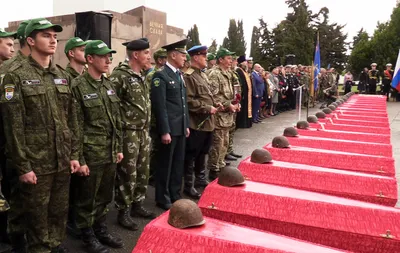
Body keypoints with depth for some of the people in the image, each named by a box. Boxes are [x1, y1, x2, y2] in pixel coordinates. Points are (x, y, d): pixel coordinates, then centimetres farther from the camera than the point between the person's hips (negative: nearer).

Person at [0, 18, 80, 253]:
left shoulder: (63, 76, 8)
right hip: (35, 162, -5)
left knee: (60, 211, 16)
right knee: (37, 215, 9)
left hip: (63, 160, 5)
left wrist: (74, 154, 7)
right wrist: (23, 166, -13)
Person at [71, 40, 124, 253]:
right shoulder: (78, 86, -12)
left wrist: (119, 148, 13)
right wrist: (79, 159, -14)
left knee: (105, 196, 18)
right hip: (91, 154, -6)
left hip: (110, 153, 7)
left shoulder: (109, 85, 10)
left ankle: (101, 230, 35)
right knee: (87, 199, 9)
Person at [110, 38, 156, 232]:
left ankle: (137, 205, 31)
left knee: (143, 171, 15)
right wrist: (122, 126, -14)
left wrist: (147, 128, 18)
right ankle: (123, 212, 15)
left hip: (144, 131, 8)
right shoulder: (119, 76, -14)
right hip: (129, 132, -8)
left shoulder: (141, 77, 14)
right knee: (127, 174, 1)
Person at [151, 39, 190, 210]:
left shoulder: (179, 75, 14)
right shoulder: (161, 76, -12)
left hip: (181, 128, 8)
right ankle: (162, 199, 19)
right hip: (169, 129, -8)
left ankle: (175, 195, 29)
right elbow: (160, 106, -17)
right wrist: (164, 131, -18)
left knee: (178, 163, 15)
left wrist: (186, 125, 15)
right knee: (165, 164, 5)